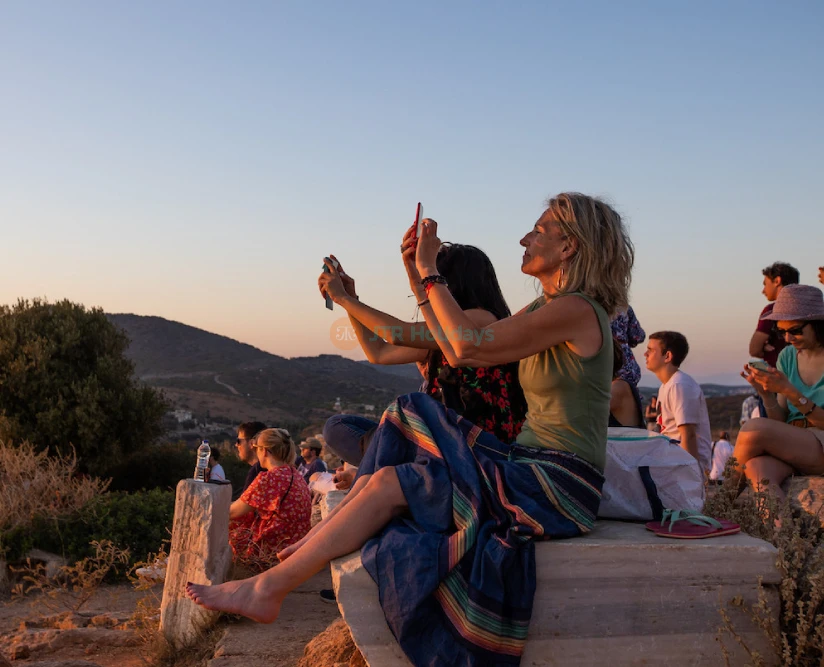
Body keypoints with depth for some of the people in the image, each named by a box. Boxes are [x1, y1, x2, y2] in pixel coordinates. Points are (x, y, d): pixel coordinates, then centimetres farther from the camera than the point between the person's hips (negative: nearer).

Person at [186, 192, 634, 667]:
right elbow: (456, 352, 15)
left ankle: (269, 590, -5)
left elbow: (470, 347, -21)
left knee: (389, 486, -15)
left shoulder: (576, 310, -15)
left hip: (559, 485, -9)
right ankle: (320, 539, 9)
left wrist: (430, 271, -10)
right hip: (531, 466, 9)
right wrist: (418, 275, 12)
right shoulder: (546, 308, 16)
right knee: (407, 421, 5)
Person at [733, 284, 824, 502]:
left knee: (754, 428, -28)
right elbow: (780, 422, 12)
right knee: (757, 466, -32)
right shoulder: (788, 356, 13)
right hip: (791, 448, 5)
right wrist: (766, 393, -8)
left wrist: (788, 390, -19)